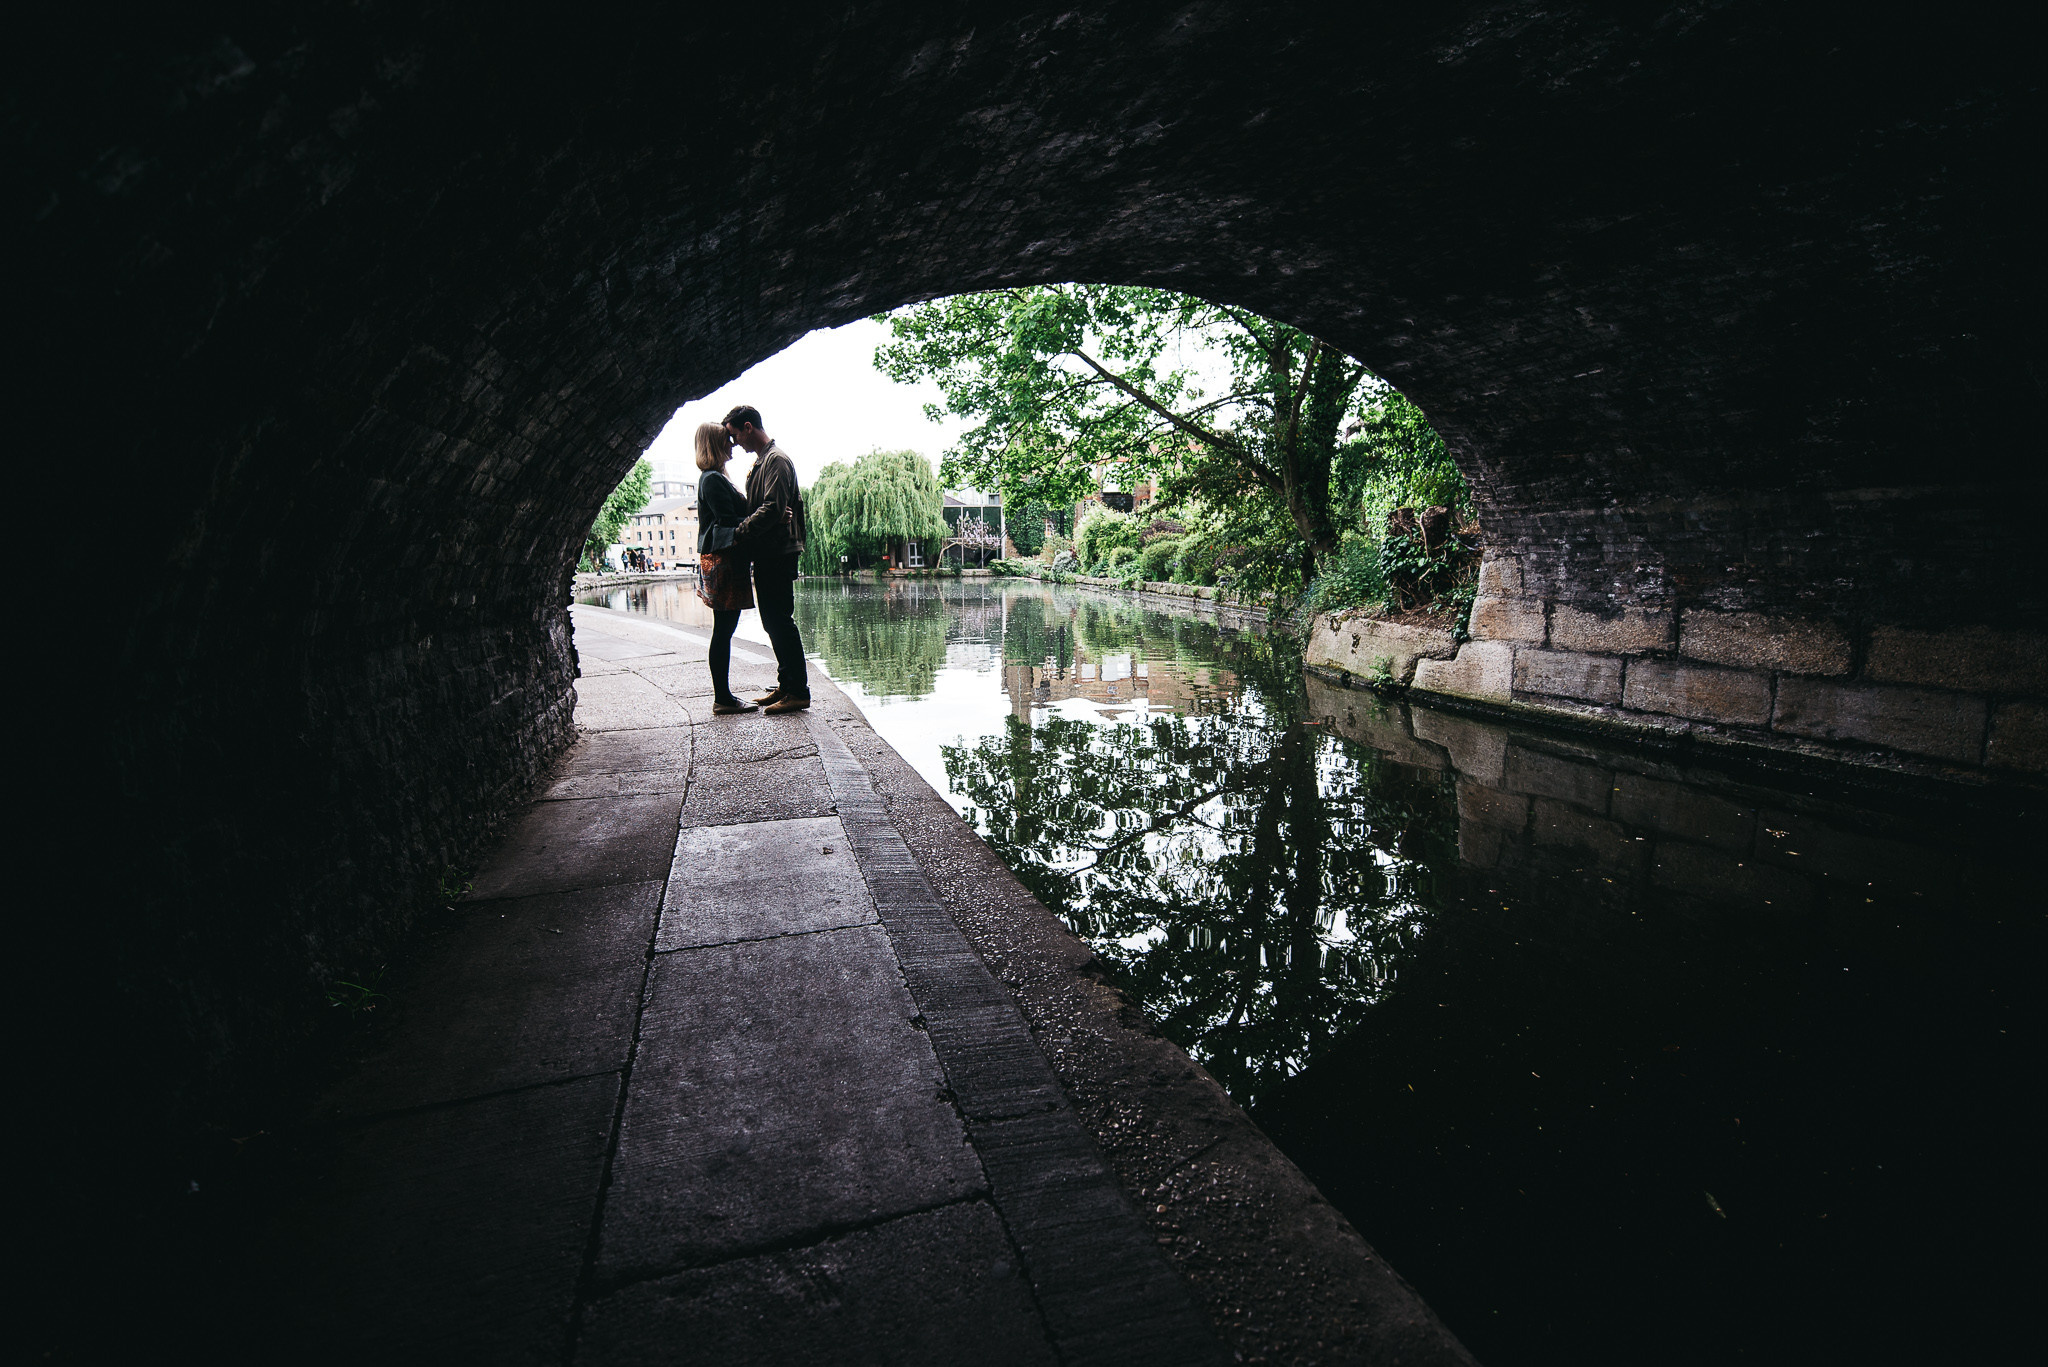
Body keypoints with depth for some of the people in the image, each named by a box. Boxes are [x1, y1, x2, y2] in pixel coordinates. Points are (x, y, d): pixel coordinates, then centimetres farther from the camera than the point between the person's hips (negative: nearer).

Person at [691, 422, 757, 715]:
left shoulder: (717, 477, 20)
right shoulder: (713, 479, -11)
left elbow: (737, 513, 17)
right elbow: (728, 520, -17)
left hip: (726, 560, 10)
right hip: (723, 560, -10)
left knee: (724, 629, 11)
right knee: (723, 630, -6)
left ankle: (722, 695, 17)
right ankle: (722, 699, -2)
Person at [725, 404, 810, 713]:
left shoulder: (776, 460, -11)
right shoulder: (760, 461, 21)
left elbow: (773, 509, -21)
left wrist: (738, 533, -18)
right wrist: (742, 533, 2)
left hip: (778, 554, -10)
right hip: (767, 555, 10)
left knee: (781, 621, -8)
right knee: (773, 622, 13)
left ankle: (799, 692, -5)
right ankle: (786, 685, 20)